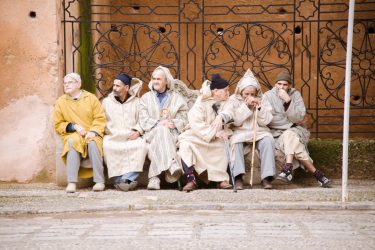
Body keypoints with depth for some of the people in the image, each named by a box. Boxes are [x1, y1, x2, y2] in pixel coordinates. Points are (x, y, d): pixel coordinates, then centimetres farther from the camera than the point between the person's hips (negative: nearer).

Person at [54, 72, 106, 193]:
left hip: (91, 134, 0)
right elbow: (58, 125, 8)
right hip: (72, 135, 0)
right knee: (73, 142, -35)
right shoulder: (60, 102, 8)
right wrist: (74, 126, -8)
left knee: (92, 143, -35)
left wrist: (93, 131, -15)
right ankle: (71, 182, -38)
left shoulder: (91, 98, 7)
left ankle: (99, 181, -31)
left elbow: (100, 119, 3)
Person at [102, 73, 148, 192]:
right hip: (112, 137, 0)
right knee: (107, 146, -35)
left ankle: (128, 178, -34)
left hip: (132, 137, 0)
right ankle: (118, 179, -33)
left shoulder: (137, 102, 16)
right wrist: (108, 131, -5)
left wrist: (138, 131, -10)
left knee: (141, 145, -34)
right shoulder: (106, 102, 19)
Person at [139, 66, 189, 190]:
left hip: (172, 134, 0)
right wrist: (159, 123, -13)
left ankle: (154, 177, -44)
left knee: (156, 146, -36)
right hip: (152, 133, 0)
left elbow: (182, 120, 8)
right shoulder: (145, 98, 18)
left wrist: (173, 123, -14)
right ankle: (172, 165, -54)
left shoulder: (177, 98, 18)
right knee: (161, 130, -37)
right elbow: (144, 121, 5)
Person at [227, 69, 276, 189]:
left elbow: (265, 121, -1)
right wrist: (246, 105, -16)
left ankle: (266, 177, -31)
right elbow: (236, 121, -9)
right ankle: (238, 177, -36)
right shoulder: (234, 100, 2)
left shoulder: (262, 100, 6)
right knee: (236, 142, -34)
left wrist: (259, 107, -15)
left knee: (268, 140, -30)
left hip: (259, 132, 1)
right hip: (241, 132, -1)